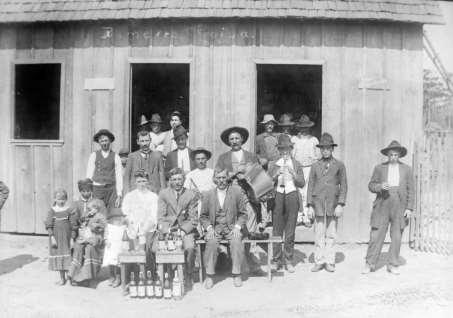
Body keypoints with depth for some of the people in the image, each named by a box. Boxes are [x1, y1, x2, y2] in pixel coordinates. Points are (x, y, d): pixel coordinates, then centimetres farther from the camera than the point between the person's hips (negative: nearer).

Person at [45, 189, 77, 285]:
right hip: (56, 237, 2)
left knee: (67, 255, -1)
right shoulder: (52, 211, -2)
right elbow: (49, 225, -4)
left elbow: (73, 225, -2)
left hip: (67, 237, -1)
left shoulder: (69, 210, -4)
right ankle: (62, 278, 18)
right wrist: (52, 237, -10)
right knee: (58, 256, 7)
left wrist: (73, 238, -4)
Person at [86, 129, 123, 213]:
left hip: (111, 189, 0)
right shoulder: (94, 156, 7)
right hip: (96, 189, 0)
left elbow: (119, 177, 3)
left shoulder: (115, 157, 5)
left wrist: (119, 195, -3)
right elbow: (89, 175, 5)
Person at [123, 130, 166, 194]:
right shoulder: (132, 156, 9)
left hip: (154, 193, 0)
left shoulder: (157, 155, 10)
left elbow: (161, 174, 9)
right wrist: (127, 193, 0)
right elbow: (127, 176, 9)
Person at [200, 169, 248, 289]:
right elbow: (203, 216, 10)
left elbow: (243, 213, 6)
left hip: (232, 227, 0)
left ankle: (236, 274, -17)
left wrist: (237, 227, -9)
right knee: (211, 242, -29)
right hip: (214, 228, 1)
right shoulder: (208, 195, 6)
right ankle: (209, 275, -18)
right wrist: (209, 228, -8)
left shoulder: (237, 191, 4)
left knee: (237, 241, -30)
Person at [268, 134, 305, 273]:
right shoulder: (273, 164, 12)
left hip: (292, 196, 0)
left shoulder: (296, 164, 11)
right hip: (278, 196, 0)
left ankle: (288, 261, 10)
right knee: (276, 230, 0)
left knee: (290, 231, 1)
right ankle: (276, 260, 10)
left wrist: (293, 173, -10)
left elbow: (302, 183, 6)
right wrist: (276, 174, -10)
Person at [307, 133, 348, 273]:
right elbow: (310, 186, 8)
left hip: (333, 204, -1)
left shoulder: (339, 165, 6)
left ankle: (329, 262, 13)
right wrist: (310, 206, 1)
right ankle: (319, 261, 10)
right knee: (319, 234, 2)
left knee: (331, 234, 4)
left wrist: (340, 205, -7)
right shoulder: (315, 166, 10)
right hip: (318, 204, 1)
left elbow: (343, 186, 2)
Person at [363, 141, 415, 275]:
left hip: (400, 207, 1)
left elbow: (410, 190, 6)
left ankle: (393, 265, 16)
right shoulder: (379, 168, 7)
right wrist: (380, 186, -16)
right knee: (376, 235, -3)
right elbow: (371, 185, 6)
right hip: (382, 206, -1)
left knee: (396, 237, 4)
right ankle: (370, 264, 6)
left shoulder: (407, 169, 8)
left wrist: (410, 208, -1)